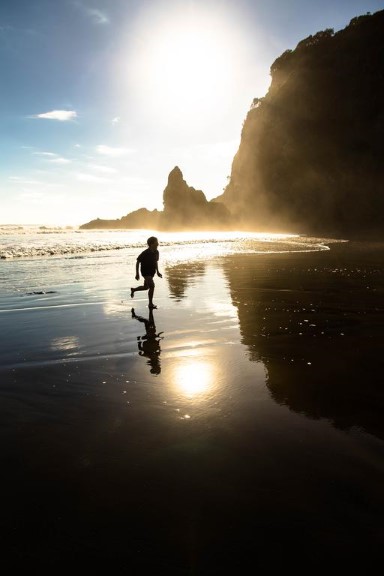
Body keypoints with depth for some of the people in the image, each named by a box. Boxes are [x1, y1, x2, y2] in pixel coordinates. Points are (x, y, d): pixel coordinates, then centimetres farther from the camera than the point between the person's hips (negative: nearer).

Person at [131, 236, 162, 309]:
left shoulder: (156, 252, -2)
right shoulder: (145, 253, -20)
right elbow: (138, 262, -11)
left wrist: (157, 272, 10)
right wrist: (137, 274, -12)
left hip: (152, 272, 7)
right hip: (145, 272, -7)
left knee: (146, 287, 19)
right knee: (152, 286, -20)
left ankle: (133, 290, 47)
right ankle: (150, 304, -9)